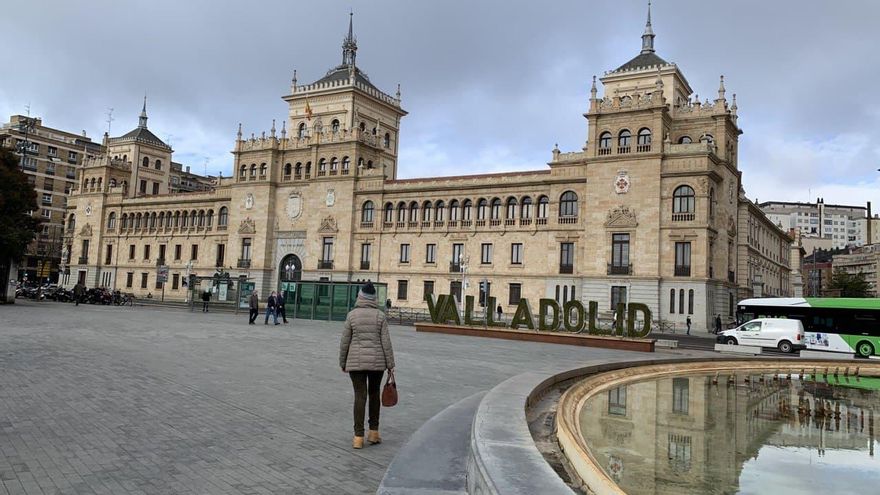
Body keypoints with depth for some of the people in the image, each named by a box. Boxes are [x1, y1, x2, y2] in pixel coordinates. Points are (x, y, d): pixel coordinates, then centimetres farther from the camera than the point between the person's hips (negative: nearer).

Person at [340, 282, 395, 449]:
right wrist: (390, 365, 1)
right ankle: (373, 432, 21)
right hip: (376, 361, 1)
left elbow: (345, 341, -2)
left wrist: (342, 363, 9)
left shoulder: (352, 315, -5)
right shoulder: (380, 315, -4)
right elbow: (386, 342, -5)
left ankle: (358, 437, 1)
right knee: (374, 393, 18)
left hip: (356, 361, -1)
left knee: (360, 396, 2)